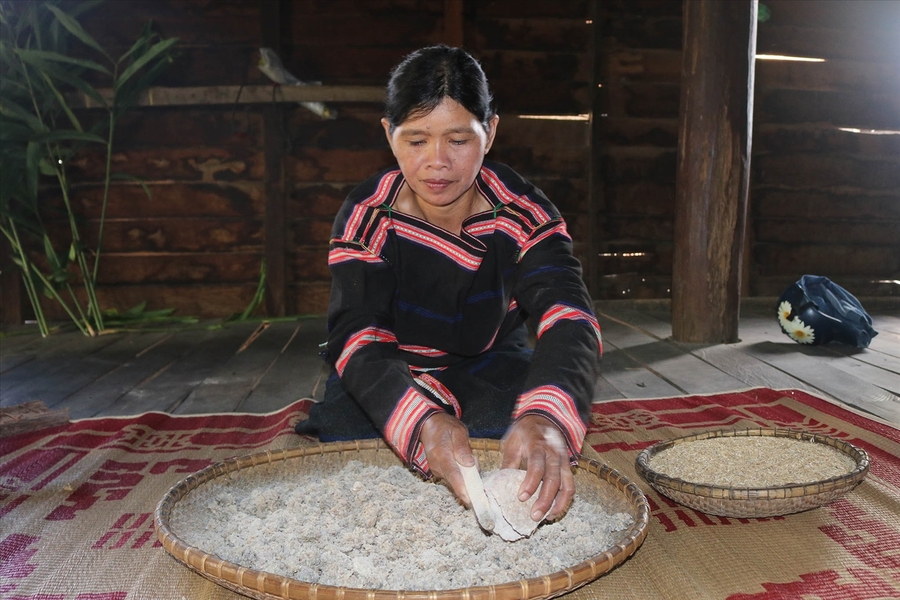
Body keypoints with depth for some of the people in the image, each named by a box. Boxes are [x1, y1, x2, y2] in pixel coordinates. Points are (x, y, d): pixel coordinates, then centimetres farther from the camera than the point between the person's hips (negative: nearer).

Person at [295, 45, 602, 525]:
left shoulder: (523, 214, -18)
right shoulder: (366, 218, -17)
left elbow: (568, 322, -33)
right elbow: (357, 338, -29)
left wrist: (545, 420, -57)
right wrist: (424, 422, -52)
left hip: (493, 365, 0)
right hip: (392, 374, 1)